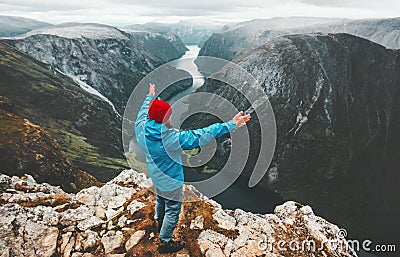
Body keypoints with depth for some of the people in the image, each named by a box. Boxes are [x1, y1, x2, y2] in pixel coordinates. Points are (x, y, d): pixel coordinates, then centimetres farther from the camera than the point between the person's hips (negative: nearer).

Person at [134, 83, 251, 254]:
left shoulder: (141, 129, -20)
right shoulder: (172, 138, -38)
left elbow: (143, 113, 3)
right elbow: (202, 136, -37)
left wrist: (150, 97, 21)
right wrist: (230, 125, -33)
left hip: (155, 177, 7)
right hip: (171, 182, -7)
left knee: (160, 200, 34)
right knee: (172, 211, 15)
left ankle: (159, 222, 62)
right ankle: (165, 243, 35)